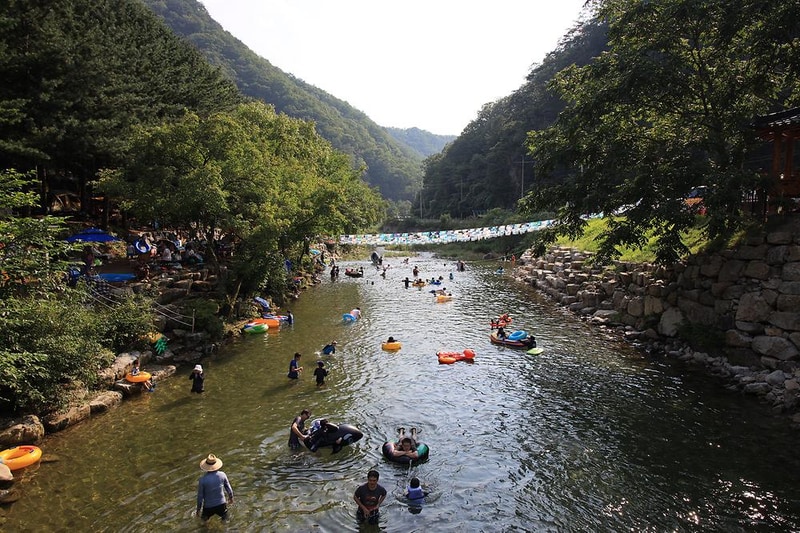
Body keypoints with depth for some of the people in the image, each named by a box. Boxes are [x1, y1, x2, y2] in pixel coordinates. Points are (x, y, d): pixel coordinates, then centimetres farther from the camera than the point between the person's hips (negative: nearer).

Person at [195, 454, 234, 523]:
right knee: (225, 520, 23)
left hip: (208, 507, -1)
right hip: (221, 504, 1)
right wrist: (231, 497, 20)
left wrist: (198, 509, 4)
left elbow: (200, 496, -11)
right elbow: (228, 488, 0)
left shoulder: (203, 479, -21)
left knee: (203, 520, 28)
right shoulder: (222, 475, -14)